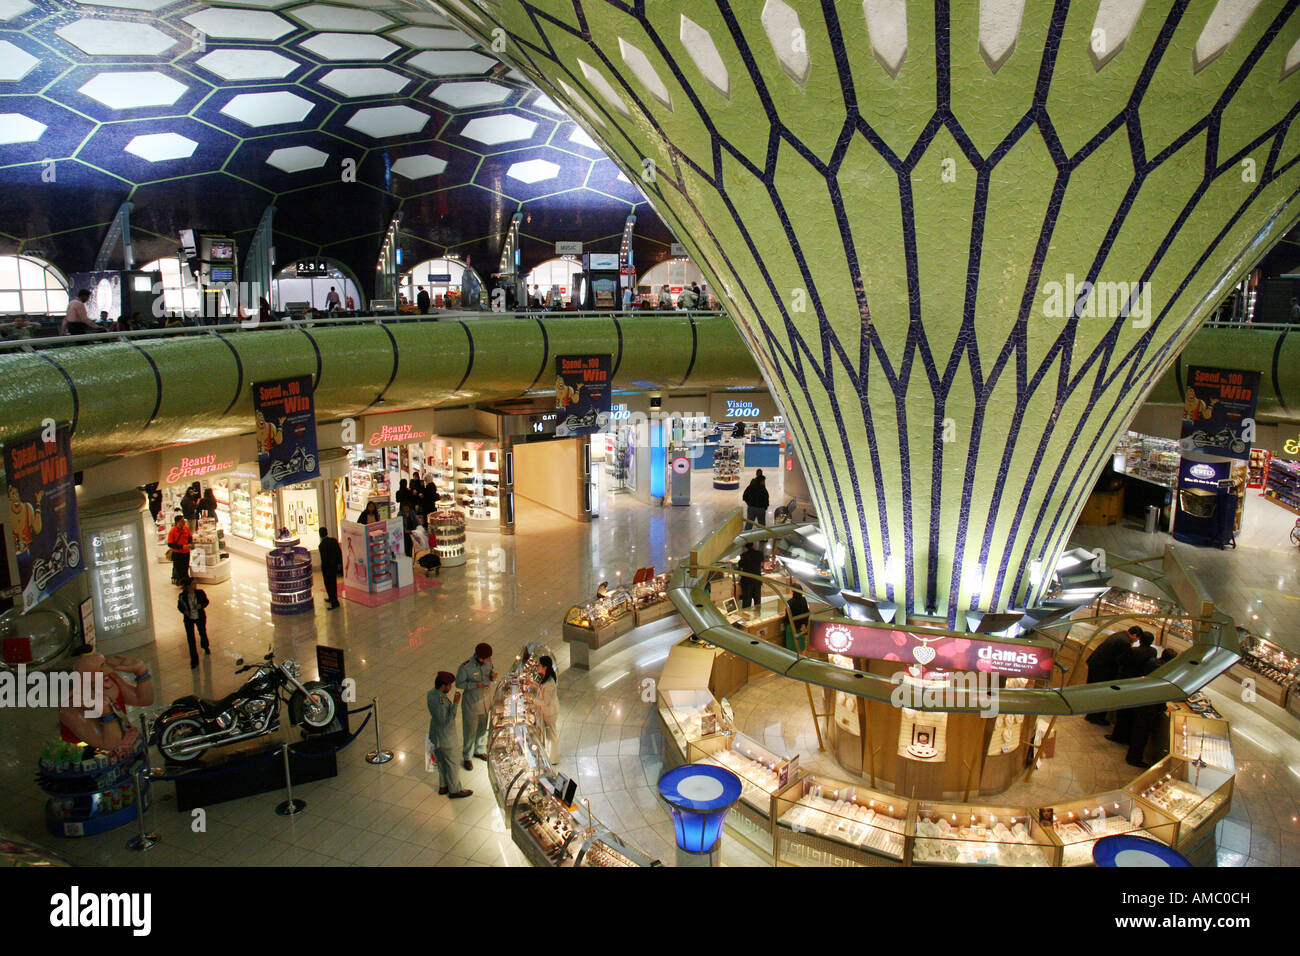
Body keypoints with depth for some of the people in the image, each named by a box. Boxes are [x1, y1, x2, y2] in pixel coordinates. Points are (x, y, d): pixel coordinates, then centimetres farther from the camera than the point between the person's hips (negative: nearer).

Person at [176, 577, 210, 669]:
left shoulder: (200, 592, -13)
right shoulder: (182, 596, -15)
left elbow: (206, 601, 0)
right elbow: (179, 606, -1)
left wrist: (201, 605, -21)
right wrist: (184, 611, -21)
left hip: (200, 617, 2)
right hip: (189, 619, -1)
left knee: (202, 632, 23)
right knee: (190, 639, -3)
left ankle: (205, 647, 55)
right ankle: (194, 660, 5)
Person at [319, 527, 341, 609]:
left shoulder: (322, 545, -21)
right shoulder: (334, 540, -2)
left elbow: (323, 559, -19)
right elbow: (339, 552, 5)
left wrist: (323, 570, -9)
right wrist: (339, 563, 16)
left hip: (327, 568, -7)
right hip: (335, 566, 7)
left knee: (329, 585, 2)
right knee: (333, 583, 22)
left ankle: (334, 602, 3)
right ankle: (332, 599, 39)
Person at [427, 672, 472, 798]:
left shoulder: (431, 693, -6)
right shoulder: (439, 701, -35)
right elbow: (447, 721, -30)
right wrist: (455, 704, -30)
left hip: (436, 732, 9)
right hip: (444, 738, -9)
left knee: (442, 761, 24)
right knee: (451, 764, 10)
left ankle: (443, 786, 40)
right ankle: (455, 790, 27)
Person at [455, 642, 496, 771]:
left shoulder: (488, 661, -10)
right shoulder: (465, 667, -25)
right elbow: (459, 683, -15)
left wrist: (493, 675, -17)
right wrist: (476, 685, -29)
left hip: (485, 701, 5)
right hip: (471, 704, -5)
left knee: (483, 728, 22)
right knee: (470, 731, 8)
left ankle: (479, 750, 45)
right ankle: (467, 757, 28)